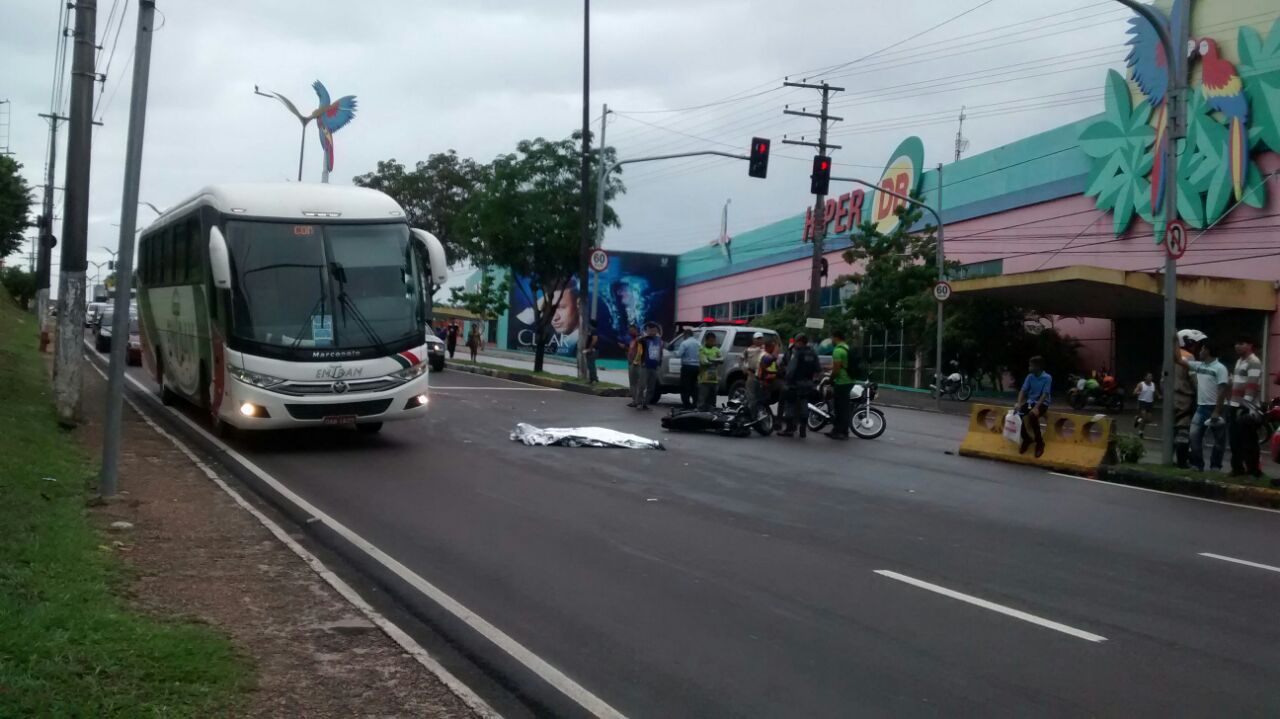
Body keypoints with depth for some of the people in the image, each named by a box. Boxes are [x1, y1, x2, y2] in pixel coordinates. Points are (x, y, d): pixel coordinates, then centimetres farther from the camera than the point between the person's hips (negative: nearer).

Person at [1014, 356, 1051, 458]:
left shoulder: (1047, 378, -13)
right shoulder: (1030, 377, 2)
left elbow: (1044, 395, -18)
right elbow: (1023, 391, -2)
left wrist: (1036, 407, -29)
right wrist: (1019, 403, -20)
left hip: (1042, 403, -5)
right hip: (1030, 401, 5)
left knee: (1032, 416, -35)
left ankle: (1039, 442, -15)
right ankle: (1026, 439, 1)